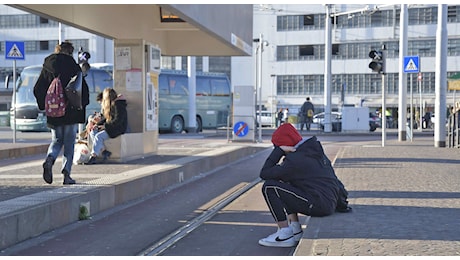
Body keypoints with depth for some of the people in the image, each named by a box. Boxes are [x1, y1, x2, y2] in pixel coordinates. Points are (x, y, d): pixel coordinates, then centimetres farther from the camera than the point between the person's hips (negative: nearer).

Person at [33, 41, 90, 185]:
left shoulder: (47, 68, 5)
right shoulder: (74, 67, -5)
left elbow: (37, 89, 5)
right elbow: (84, 88, -8)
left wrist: (44, 105, 14)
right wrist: (82, 104, 6)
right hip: (71, 112, -3)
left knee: (56, 140, 17)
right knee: (69, 143, 7)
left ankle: (49, 160, -12)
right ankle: (66, 174, 4)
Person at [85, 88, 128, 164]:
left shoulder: (118, 104, -16)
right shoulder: (110, 104, 15)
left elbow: (118, 120, -23)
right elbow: (105, 117, 18)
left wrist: (105, 126, -20)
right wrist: (97, 124, 3)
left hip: (118, 128, -10)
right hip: (110, 127, 10)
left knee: (99, 136, -26)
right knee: (92, 133, -5)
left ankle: (93, 157, -24)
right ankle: (104, 151, -12)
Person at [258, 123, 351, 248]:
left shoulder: (294, 160, -11)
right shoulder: (316, 152, 16)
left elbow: (264, 174, -6)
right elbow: (333, 178, 20)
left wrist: (279, 151, -1)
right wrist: (342, 204, 27)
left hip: (317, 206, -9)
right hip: (330, 204, 10)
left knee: (269, 187, -7)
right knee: (287, 186, 25)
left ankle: (285, 235, -5)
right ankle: (296, 231, 18)